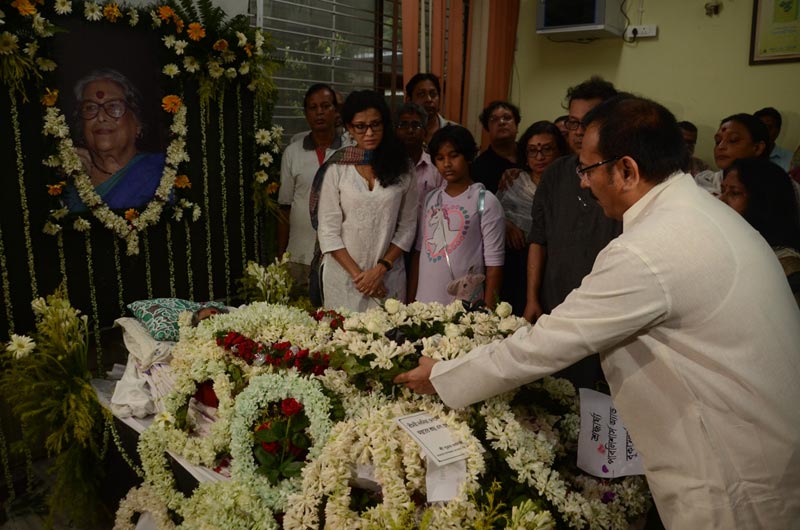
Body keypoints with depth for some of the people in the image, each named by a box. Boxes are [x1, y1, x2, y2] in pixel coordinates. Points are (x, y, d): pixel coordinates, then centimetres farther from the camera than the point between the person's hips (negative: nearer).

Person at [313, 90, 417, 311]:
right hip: (343, 274, -1)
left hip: (389, 275, 1)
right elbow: (328, 230, -5)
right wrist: (357, 274, -9)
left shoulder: (402, 167, 1)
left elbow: (407, 226, 1)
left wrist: (381, 269, -7)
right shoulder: (337, 168, -5)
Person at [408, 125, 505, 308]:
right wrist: (411, 299, 8)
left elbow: (494, 262, -7)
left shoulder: (485, 201, -6)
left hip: (466, 307, -4)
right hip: (424, 303, 4)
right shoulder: (430, 199, 9)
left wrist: (488, 311, -11)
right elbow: (419, 251, 12)